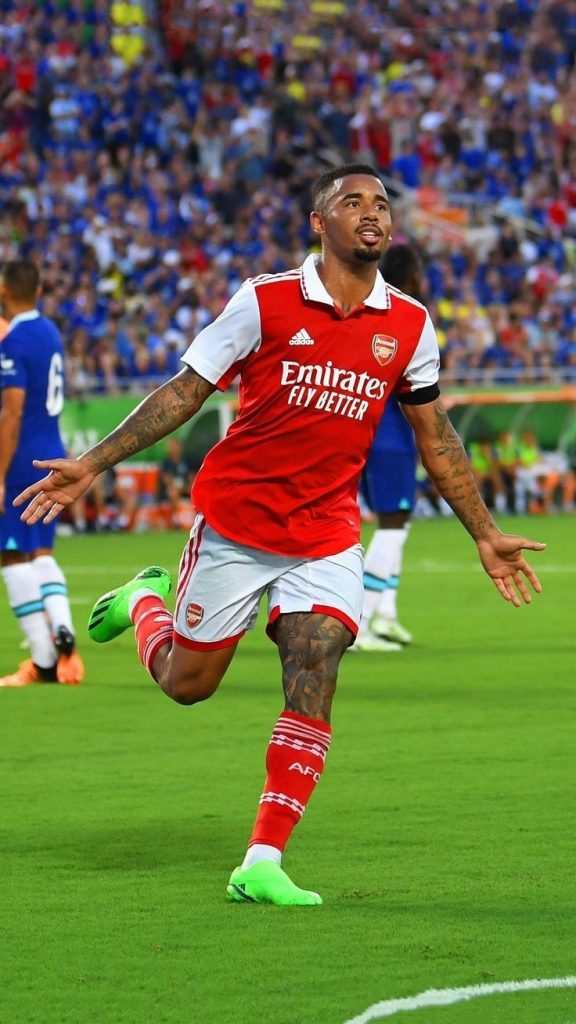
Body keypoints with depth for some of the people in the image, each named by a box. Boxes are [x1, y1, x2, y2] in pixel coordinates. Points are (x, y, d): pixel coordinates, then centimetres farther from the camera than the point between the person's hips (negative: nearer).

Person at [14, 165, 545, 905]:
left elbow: (435, 438, 12)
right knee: (186, 683, 9)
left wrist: (485, 536, 13)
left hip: (328, 534, 2)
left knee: (314, 676, -15)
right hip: (234, 520, -2)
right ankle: (145, 600, 43)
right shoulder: (266, 302, -9)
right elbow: (184, 392, -3)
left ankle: (261, 865, -11)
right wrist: (91, 466, -7)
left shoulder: (409, 326, 1)